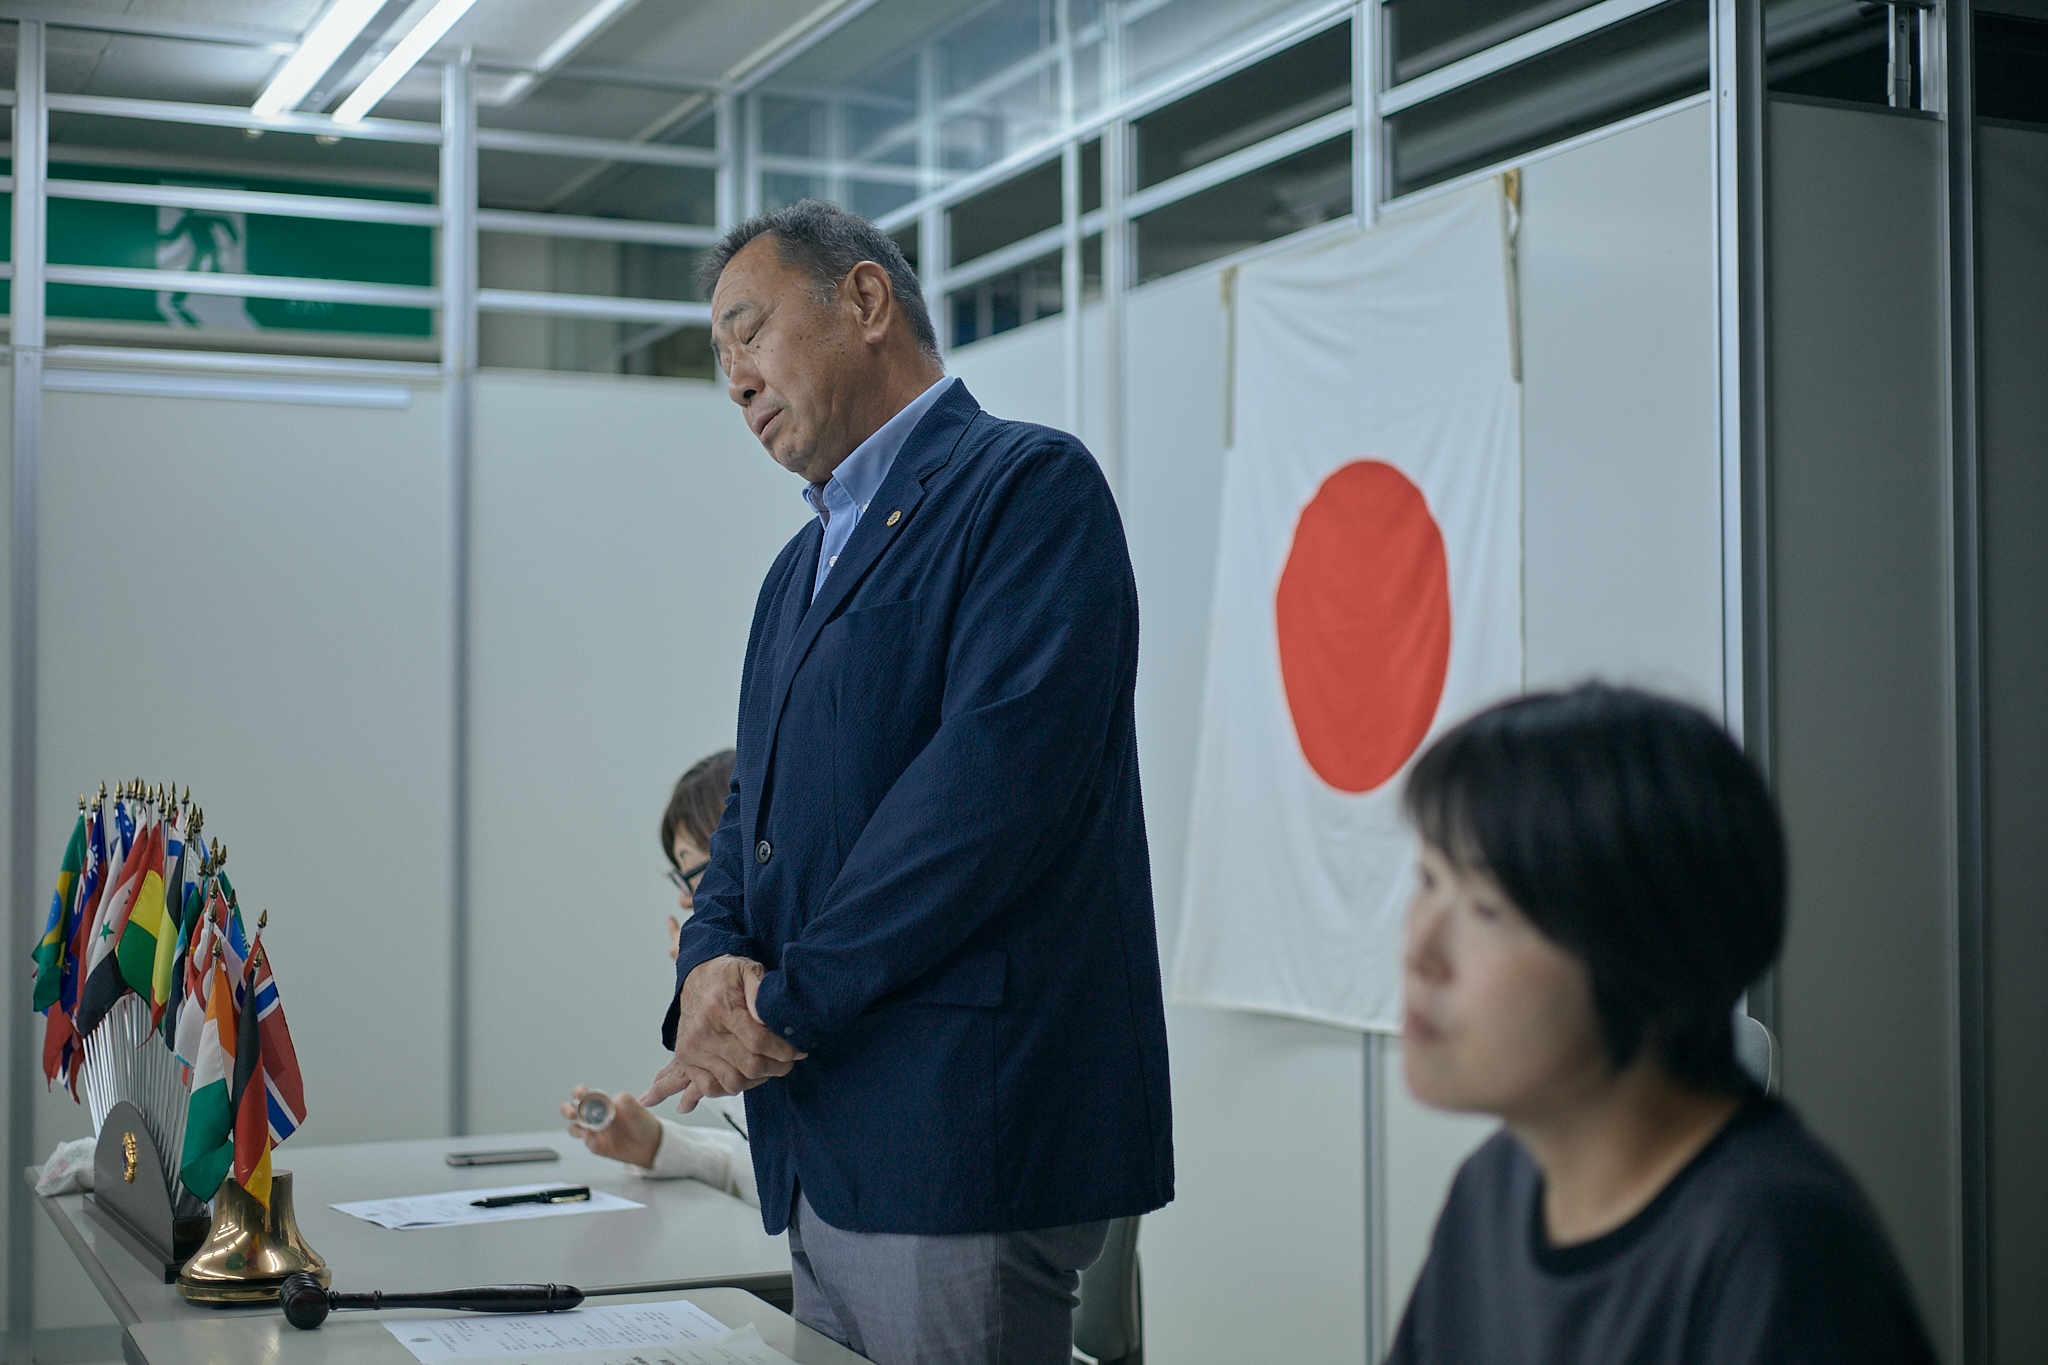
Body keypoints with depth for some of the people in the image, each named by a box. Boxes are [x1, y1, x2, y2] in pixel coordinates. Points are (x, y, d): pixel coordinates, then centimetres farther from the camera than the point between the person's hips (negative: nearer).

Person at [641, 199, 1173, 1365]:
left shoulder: (1031, 485, -7)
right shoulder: (803, 566, 22)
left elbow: (995, 777, -19)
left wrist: (787, 1007, -16)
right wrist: (713, 965, -2)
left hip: (960, 1136, -8)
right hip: (821, 1152, 8)